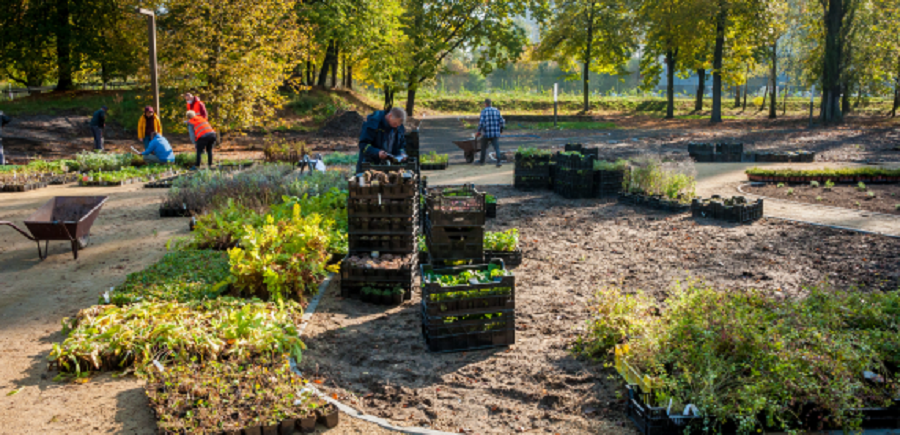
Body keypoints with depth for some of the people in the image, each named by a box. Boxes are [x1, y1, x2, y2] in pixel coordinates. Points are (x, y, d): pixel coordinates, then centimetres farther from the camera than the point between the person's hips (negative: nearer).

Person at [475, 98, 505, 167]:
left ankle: (482, 161, 30)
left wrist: (478, 132, -6)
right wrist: (501, 130, 21)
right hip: (495, 133, 2)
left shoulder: (484, 111, -6)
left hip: (486, 133, -2)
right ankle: (498, 162, -19)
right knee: (497, 148, -2)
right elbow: (502, 122, 6)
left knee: (483, 147, 17)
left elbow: (481, 123, -16)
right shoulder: (496, 110, 6)